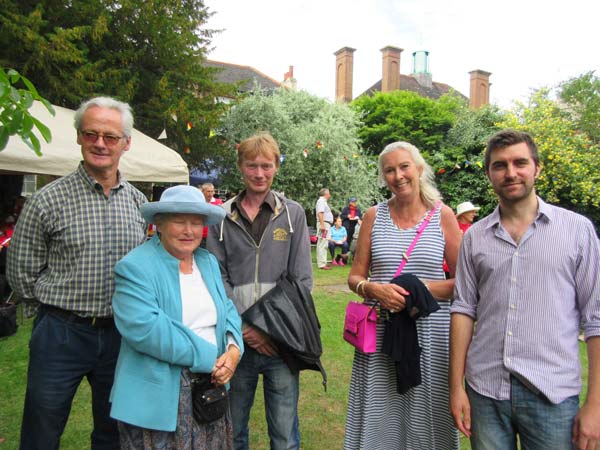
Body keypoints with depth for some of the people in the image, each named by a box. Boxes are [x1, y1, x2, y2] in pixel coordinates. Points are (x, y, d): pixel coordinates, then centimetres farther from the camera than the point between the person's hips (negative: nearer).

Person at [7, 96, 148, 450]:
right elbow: (22, 271, -2)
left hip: (120, 334, 3)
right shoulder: (49, 199, -9)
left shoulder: (139, 202, 3)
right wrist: (62, 305, 2)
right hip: (61, 334, -3)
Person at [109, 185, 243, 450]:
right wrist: (211, 357, -21)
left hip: (211, 387, 6)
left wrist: (234, 349, -13)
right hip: (158, 396, -6)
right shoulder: (135, 267, -13)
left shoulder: (209, 262, 9)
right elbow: (143, 328, -24)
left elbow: (227, 311, 8)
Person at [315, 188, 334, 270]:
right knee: (323, 245, -12)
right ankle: (322, 264, -13)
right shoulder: (321, 201, -11)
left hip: (325, 224, 11)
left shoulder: (323, 201, 21)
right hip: (324, 223, -11)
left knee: (322, 245, 13)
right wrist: (322, 225, -28)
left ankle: (322, 262, 20)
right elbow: (320, 213, -22)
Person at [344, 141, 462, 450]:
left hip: (430, 331, -1)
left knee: (426, 416, 10)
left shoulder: (442, 216, 0)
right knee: (379, 416, 11)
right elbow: (355, 277, 6)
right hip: (380, 329, 1)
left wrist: (423, 288, -15)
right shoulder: (374, 216, 3)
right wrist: (374, 289, -14)